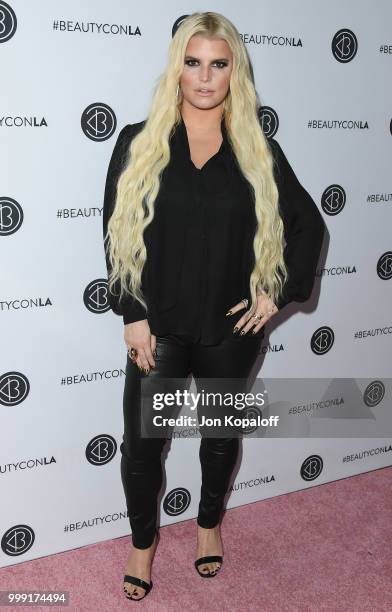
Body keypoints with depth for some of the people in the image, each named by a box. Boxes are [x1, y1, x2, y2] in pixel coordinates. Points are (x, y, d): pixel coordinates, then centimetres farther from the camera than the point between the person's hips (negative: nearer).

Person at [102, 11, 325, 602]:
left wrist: (280, 292, -1)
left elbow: (308, 224, 7)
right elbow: (117, 234, -4)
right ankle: (144, 538, 35)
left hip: (232, 328, 1)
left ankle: (209, 522, 46)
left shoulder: (260, 152, -1)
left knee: (222, 432, 18)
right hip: (158, 327, -1)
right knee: (142, 441, 7)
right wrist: (133, 315, -8)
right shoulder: (139, 143, -4)